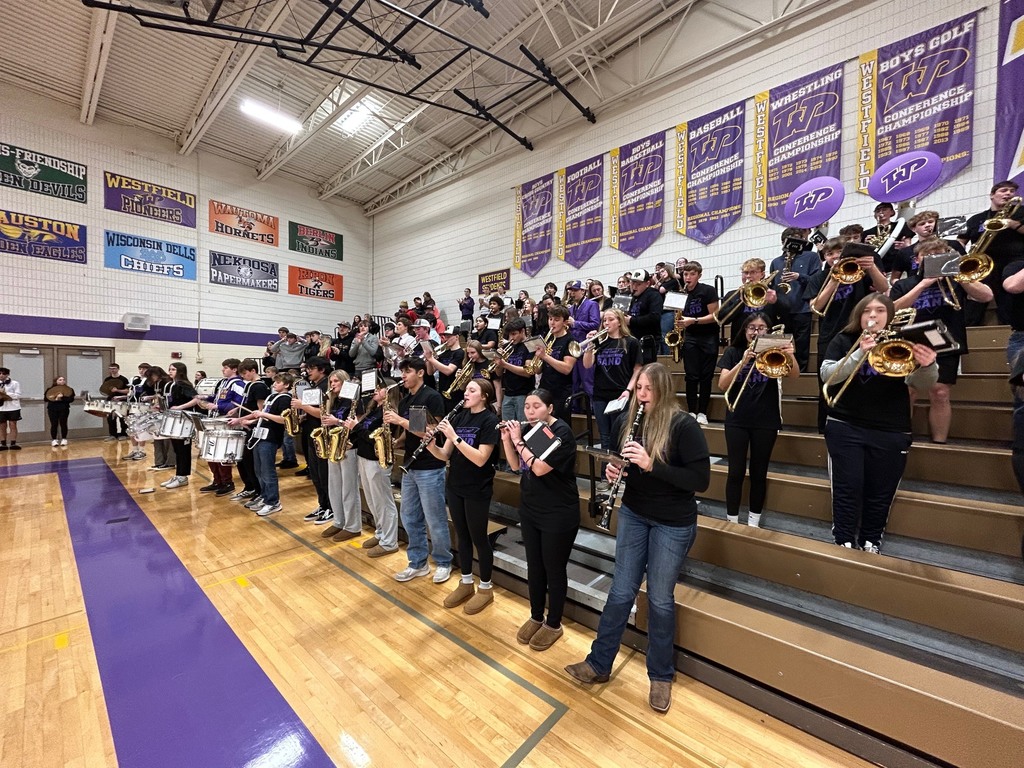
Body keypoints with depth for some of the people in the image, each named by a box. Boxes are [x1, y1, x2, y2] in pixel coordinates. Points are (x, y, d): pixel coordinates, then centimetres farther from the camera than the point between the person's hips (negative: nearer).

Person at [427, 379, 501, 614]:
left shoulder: (490, 420, -14)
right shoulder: (459, 417, 4)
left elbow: (480, 459, -24)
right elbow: (445, 455, 3)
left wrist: (454, 437, -28)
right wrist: (431, 445, -17)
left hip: (477, 490, -6)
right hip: (455, 486, 6)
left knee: (478, 538, 7)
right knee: (462, 536, 17)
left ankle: (485, 588, 26)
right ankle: (465, 583, 35)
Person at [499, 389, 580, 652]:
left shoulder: (561, 432, -20)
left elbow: (539, 468, -28)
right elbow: (516, 466, 4)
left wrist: (518, 440, -22)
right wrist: (506, 439, -8)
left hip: (558, 515, -6)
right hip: (529, 511, 7)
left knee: (554, 570, 10)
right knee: (534, 567, 18)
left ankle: (554, 624, 30)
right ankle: (536, 617, 38)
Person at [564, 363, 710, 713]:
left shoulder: (684, 425, -18)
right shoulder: (630, 420, -2)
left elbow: (701, 480, -21)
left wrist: (651, 465, -30)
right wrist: (614, 469, -12)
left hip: (673, 523, -4)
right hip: (633, 514, 4)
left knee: (660, 599, 10)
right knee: (621, 591, 12)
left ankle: (661, 676, 35)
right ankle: (598, 664, 30)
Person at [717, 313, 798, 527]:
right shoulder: (733, 352, 2)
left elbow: (794, 375, -14)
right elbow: (722, 385, -10)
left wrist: (790, 356, -35)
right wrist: (743, 362, -23)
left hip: (766, 421, 1)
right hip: (737, 420, -1)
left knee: (759, 472, 9)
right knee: (736, 471, 1)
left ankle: (754, 521, 23)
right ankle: (732, 520, 13)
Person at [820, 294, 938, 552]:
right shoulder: (843, 341, 2)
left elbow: (923, 384, -6)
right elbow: (827, 375, -12)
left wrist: (927, 366, -29)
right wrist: (860, 353, -25)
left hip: (891, 433, 2)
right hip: (845, 427, -1)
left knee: (880, 493, 9)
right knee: (848, 488, -1)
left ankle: (871, 543, 24)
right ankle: (844, 542, 11)